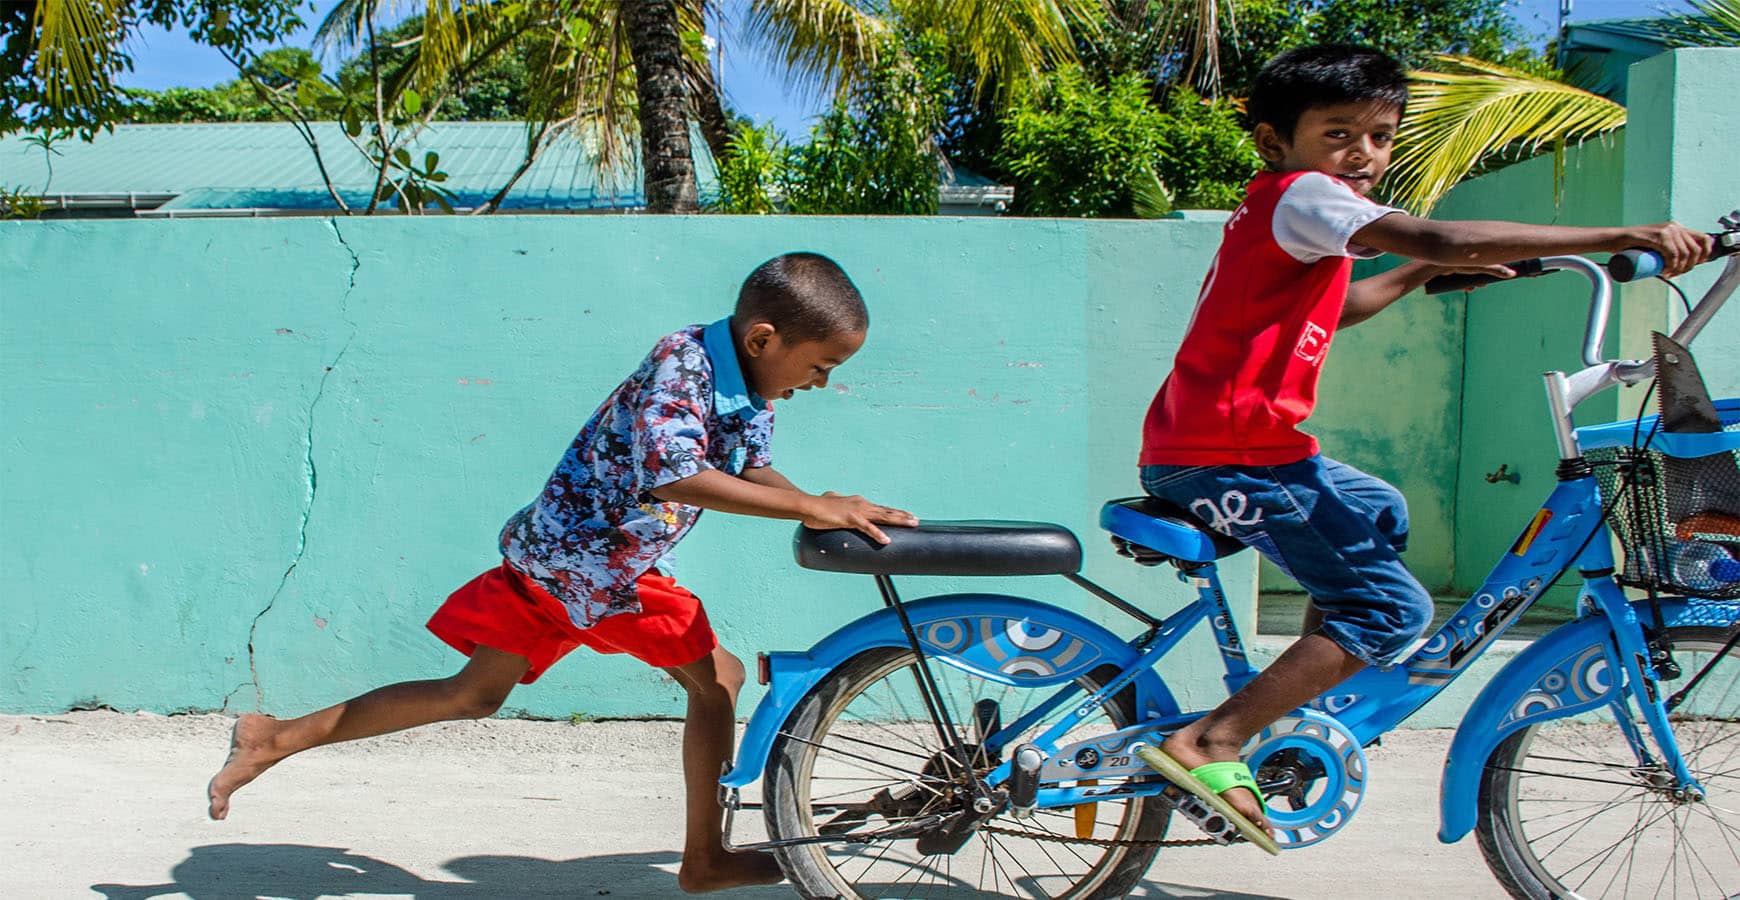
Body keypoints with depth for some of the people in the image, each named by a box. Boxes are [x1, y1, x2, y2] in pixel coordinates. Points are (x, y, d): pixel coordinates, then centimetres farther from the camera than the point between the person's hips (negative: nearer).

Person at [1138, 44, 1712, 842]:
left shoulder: (1275, 213, 19)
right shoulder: (1302, 195, -13)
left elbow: (1328, 312, 36)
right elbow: (1445, 237, -28)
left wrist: (1423, 273, 30)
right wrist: (1622, 237, -29)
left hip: (1201, 450, 11)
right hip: (1224, 461, -11)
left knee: (1378, 513, 31)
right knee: (1392, 608, -12)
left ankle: (1307, 691, 32)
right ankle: (1208, 745, -13)